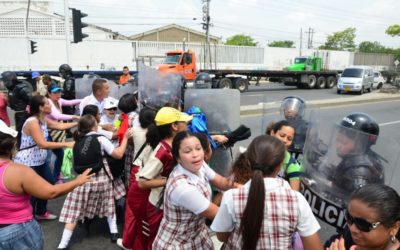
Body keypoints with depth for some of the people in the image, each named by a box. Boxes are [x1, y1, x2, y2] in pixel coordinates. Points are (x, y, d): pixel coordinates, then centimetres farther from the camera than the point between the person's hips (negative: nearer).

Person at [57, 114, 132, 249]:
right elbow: (118, 154, -8)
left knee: (74, 211, 7)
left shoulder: (78, 141, 4)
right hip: (102, 179, -2)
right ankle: (114, 232, 27)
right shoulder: (101, 139, -9)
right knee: (109, 204, 22)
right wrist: (125, 138, -2)